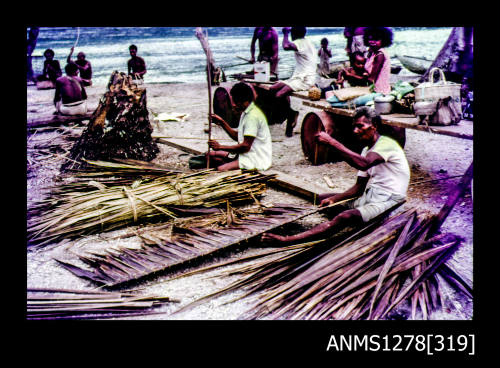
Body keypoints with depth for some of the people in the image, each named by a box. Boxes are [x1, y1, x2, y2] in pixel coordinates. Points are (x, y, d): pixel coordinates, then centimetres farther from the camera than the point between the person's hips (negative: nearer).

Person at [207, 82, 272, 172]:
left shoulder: (253, 116, -19)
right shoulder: (246, 113, 12)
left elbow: (245, 146, -21)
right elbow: (237, 137, 17)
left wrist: (221, 147, -14)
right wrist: (222, 122, 7)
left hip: (257, 159, -10)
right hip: (248, 153, 10)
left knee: (221, 169, -29)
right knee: (211, 155, 7)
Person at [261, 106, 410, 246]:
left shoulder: (387, 144, -11)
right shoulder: (367, 150, 17)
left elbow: (364, 164, -32)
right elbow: (359, 187, 14)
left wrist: (332, 142, -31)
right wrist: (334, 199, -3)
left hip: (387, 201, -10)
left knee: (345, 216, -33)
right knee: (322, 199, 5)